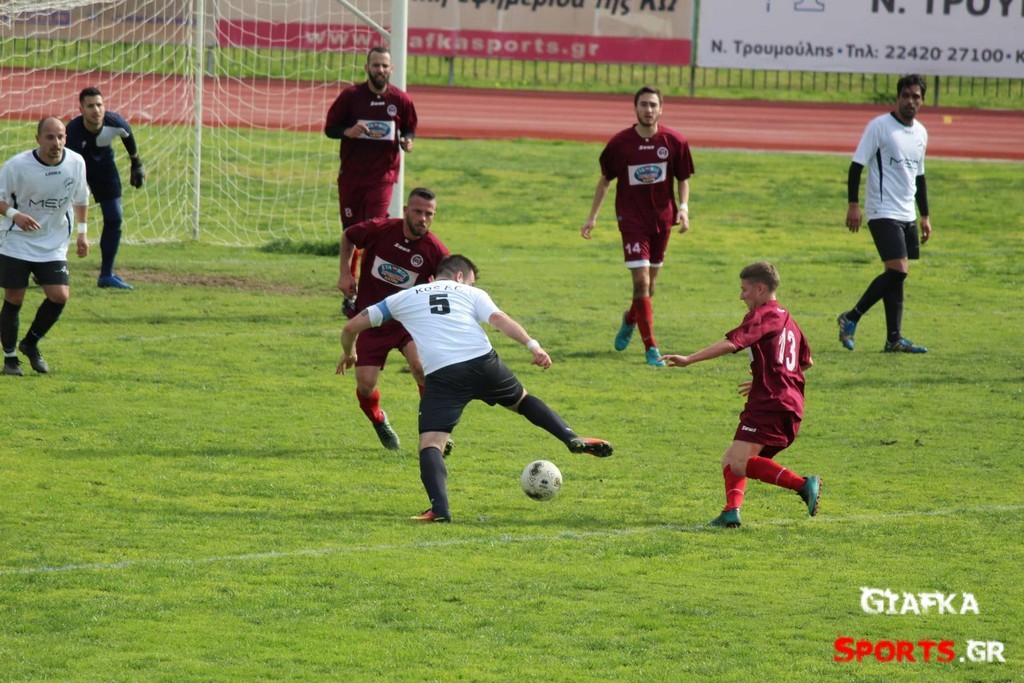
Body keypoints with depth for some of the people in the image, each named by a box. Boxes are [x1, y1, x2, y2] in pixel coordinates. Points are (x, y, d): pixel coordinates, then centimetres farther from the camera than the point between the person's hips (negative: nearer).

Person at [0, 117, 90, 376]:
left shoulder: (76, 163, -6)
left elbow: (80, 198, 12)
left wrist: (82, 232, 12)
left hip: (54, 245, 3)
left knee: (60, 296, -10)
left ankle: (31, 343, 14)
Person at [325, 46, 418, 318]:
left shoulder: (401, 100, 2)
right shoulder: (350, 96, 0)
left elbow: (410, 129, 14)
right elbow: (330, 127, 4)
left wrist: (407, 141, -9)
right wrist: (348, 131, -18)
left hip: (382, 176, -1)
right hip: (351, 175, 1)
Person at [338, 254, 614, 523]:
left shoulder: (404, 297, 26)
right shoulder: (472, 294, 22)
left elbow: (352, 327, 28)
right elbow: (499, 319, 2)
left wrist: (348, 353, 48)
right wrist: (533, 345, -7)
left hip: (441, 375, -2)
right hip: (483, 363, 2)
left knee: (430, 444, -4)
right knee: (522, 400, 30)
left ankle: (439, 508, -24)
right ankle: (572, 438, 20)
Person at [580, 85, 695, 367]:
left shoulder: (675, 142, -4)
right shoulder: (620, 143, -7)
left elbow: (683, 179, 8)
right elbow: (605, 180, 5)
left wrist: (683, 207, -8)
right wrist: (593, 216, 4)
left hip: (662, 219, 3)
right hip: (632, 219, -3)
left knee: (650, 283, 14)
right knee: (641, 281, -13)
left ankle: (630, 319, 46)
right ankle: (650, 347, -9)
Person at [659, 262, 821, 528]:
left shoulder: (761, 315, -3)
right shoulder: (787, 319, 25)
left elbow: (731, 343, -19)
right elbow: (806, 362, 35)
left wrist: (688, 360, -23)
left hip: (769, 403, -10)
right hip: (792, 405, 10)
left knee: (740, 462, -20)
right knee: (731, 459, 14)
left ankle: (803, 484, -29)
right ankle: (732, 511, -7)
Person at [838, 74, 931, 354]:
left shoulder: (921, 133, 13)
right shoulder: (879, 126, -8)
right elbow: (856, 165, -9)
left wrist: (925, 216, 21)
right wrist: (853, 204, -17)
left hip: (907, 216, 7)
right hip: (883, 213, -7)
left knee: (897, 275, 5)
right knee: (898, 270, -16)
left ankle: (894, 339, 6)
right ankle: (851, 318, -5)